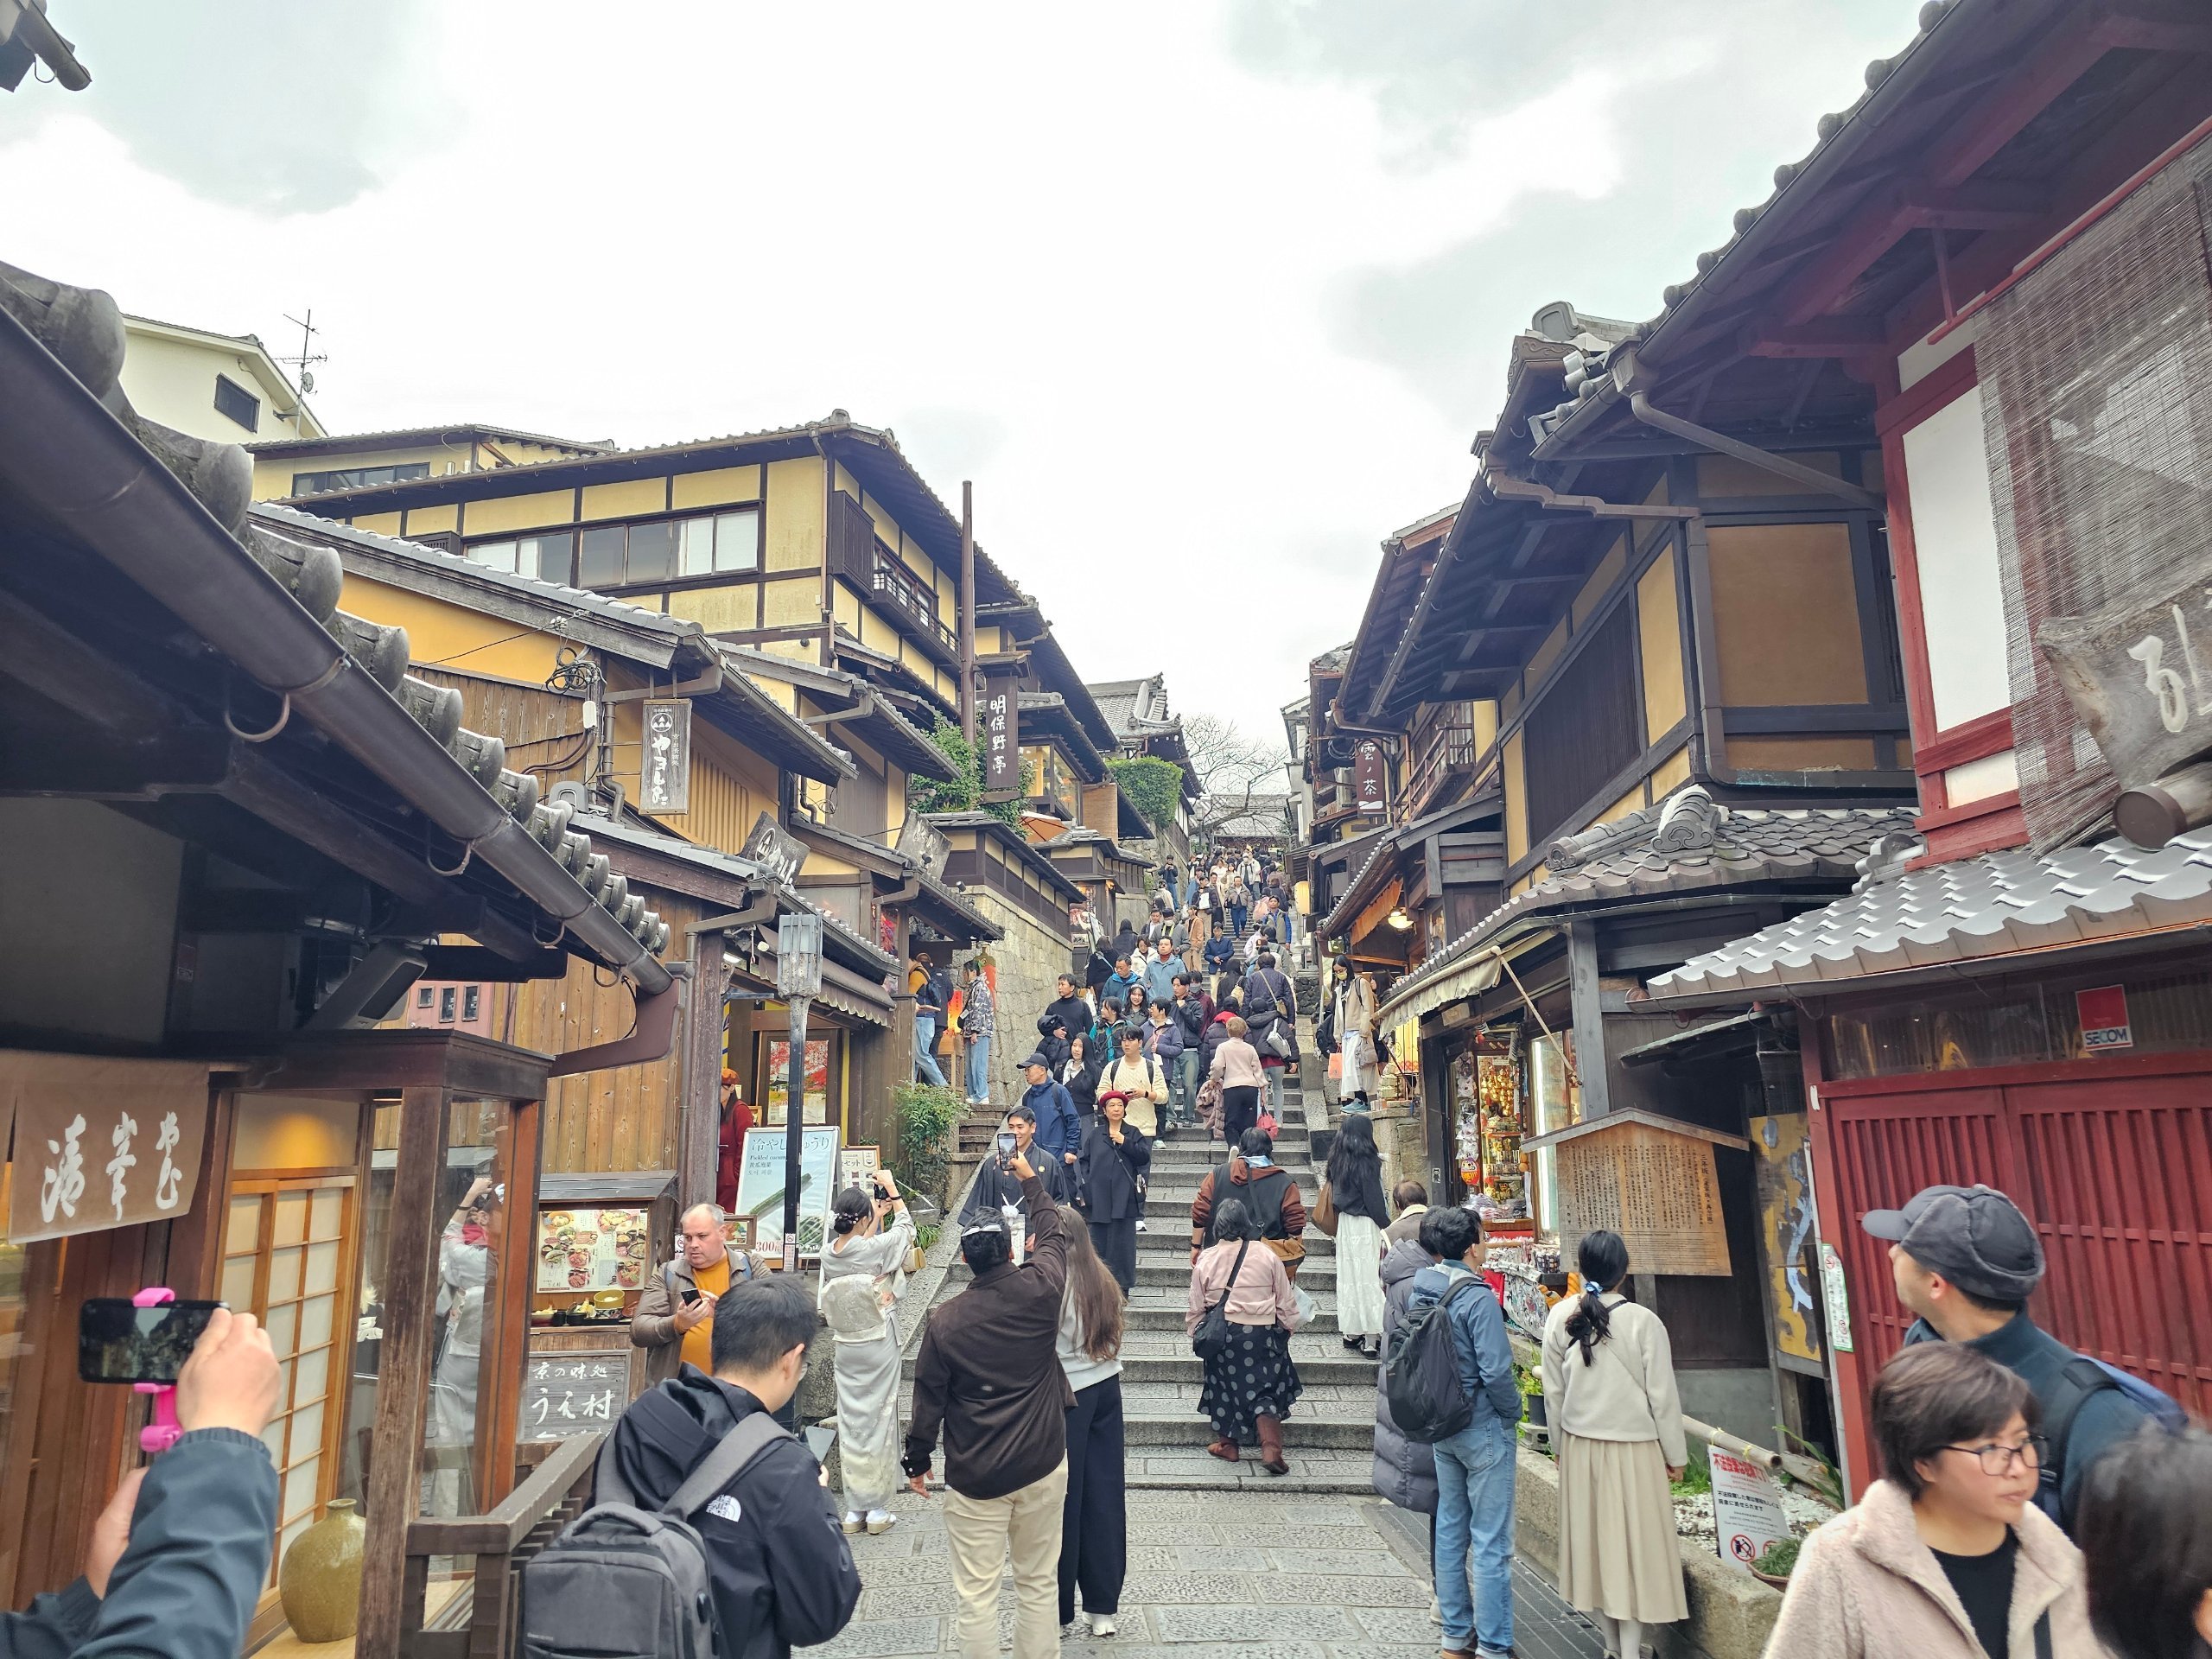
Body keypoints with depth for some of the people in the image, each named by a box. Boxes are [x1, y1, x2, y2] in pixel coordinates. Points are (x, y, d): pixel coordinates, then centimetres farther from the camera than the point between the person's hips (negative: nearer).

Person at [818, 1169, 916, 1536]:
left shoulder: (829, 1255, -4)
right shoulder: (875, 1248, -18)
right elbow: (905, 1226, 0)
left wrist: (876, 1209, 20)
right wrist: (892, 1189, 10)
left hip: (846, 1347, 5)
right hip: (879, 1346, -5)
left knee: (851, 1420, 11)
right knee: (880, 1419, 5)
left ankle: (854, 1508, 18)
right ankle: (877, 1508, 11)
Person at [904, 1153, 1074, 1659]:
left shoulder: (945, 1321, -11)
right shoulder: (1040, 1291, -9)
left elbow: (928, 1399, -3)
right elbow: (1052, 1233, 10)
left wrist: (917, 1461, 12)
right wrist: (1030, 1180, 24)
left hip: (975, 1477, -2)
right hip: (1042, 1465, 2)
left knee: (976, 1593, 8)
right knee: (1039, 1582, 15)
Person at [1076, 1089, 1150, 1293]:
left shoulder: (1133, 1133, 8)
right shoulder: (1094, 1134, 10)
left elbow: (1144, 1157, -3)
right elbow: (1085, 1162, 8)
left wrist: (1125, 1143, -12)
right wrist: (1083, 1191, -1)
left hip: (1124, 1197, -1)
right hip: (1099, 1197, 1)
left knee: (1122, 1242, -2)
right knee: (1099, 1241, 3)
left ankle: (1122, 1285, 5)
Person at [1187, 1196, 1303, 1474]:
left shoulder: (1205, 1259, -5)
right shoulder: (1268, 1256, -5)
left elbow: (1197, 1307, 1)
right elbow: (1286, 1302, 0)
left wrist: (1194, 1331, 17)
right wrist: (1288, 1327, 15)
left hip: (1222, 1336, 0)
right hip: (1262, 1336, 0)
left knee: (1226, 1385, 18)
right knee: (1265, 1389, 10)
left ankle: (1226, 1443, 26)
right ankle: (1271, 1448, -3)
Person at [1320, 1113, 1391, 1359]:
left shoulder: (1338, 1162, 6)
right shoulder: (1366, 1163, -16)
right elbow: (1374, 1201, -15)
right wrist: (1387, 1227, -6)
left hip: (1345, 1223, 7)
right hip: (1365, 1227, -7)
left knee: (1348, 1276, 13)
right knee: (1369, 1277, -3)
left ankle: (1350, 1334, 21)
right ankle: (1371, 1340, -1)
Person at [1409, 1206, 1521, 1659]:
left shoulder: (1416, 1293, 1)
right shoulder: (1478, 1298, -21)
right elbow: (1495, 1371, -22)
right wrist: (1512, 1412, -5)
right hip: (1484, 1430, -7)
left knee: (1450, 1529, 16)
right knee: (1491, 1541, 3)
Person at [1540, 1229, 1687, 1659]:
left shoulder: (1560, 1317, -7)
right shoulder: (1643, 1322, -17)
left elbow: (1553, 1392, 1)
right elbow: (1663, 1396, -10)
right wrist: (1676, 1455, 4)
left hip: (1579, 1446, 3)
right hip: (1634, 1449, -3)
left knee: (1594, 1540, 14)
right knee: (1633, 1544, 9)